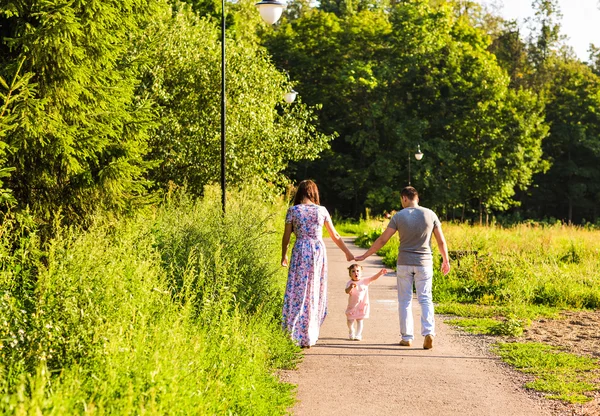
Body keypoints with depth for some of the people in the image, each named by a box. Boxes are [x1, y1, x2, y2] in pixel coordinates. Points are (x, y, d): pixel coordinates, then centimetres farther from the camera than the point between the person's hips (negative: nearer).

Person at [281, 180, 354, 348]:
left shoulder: (293, 210, -1)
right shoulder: (322, 210, 5)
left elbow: (286, 236, 0)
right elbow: (335, 236, 10)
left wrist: (283, 256, 14)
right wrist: (348, 253, 21)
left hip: (300, 250, -2)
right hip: (319, 250, 2)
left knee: (298, 291, 1)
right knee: (315, 292, 9)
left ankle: (295, 335, -5)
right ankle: (309, 337, 11)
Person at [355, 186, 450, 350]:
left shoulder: (399, 216, -6)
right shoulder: (430, 214, -2)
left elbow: (382, 240, -6)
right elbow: (441, 241, 1)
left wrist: (365, 256, 3)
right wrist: (446, 260, 14)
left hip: (404, 263, -1)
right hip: (424, 263, 1)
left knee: (405, 300, 9)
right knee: (425, 299, 3)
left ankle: (407, 337, 9)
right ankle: (428, 332, -15)